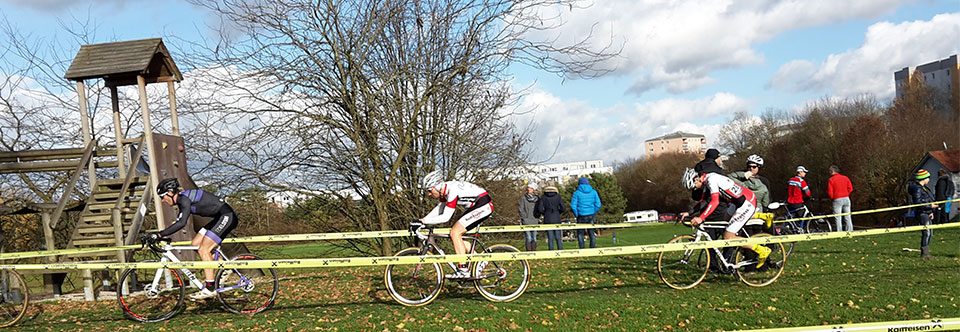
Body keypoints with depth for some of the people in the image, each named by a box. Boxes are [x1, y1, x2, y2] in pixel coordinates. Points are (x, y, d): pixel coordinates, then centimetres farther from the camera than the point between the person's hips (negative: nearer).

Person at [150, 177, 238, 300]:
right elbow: (178, 222, 20)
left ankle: (209, 289, -11)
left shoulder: (184, 198, -16)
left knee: (203, 250, -13)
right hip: (219, 218, 10)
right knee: (195, 244, 8)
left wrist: (160, 234, -26)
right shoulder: (182, 199, 13)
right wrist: (163, 236, 15)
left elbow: (181, 223, -28)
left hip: (226, 216, -10)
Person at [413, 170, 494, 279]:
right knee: (453, 234, 6)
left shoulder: (452, 190, -24)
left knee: (455, 233, -14)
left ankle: (463, 270, -12)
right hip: (475, 206, 10)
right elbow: (439, 209, 17)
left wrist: (423, 221, -23)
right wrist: (421, 221, 6)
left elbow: (445, 217, -26)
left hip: (484, 206, -10)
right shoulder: (444, 189, 4)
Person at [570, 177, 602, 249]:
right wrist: (593, 213, 8)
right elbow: (598, 205, -1)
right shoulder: (593, 192, 3)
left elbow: (573, 206, -9)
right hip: (591, 216, 2)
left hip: (581, 216, -2)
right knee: (592, 234, 10)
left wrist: (576, 215, 2)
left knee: (580, 233, 8)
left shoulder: (577, 193, -4)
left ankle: (582, 250, 1)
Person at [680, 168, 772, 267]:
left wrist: (700, 218, -35)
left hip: (747, 203, -10)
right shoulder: (707, 182, 11)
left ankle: (762, 251, -2)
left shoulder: (711, 179, -19)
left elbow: (715, 202, -30)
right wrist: (689, 213, 4)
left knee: (728, 237, -9)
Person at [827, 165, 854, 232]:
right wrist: (846, 195, 14)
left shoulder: (831, 180, -6)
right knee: (847, 217, 10)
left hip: (837, 199, -4)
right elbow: (850, 188, 4)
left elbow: (830, 192, -8)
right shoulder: (845, 178, 7)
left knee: (837, 217, 0)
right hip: (846, 199, 5)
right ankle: (850, 231, 11)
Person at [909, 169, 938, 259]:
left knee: (929, 233, 14)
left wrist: (931, 212, 13)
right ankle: (924, 253, -8)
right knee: (926, 233, -13)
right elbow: (918, 203, -24)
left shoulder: (923, 187, 15)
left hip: (926, 213, 11)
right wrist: (931, 206, -19)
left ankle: (925, 252, 22)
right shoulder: (917, 189, -17)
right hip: (922, 214, -11)